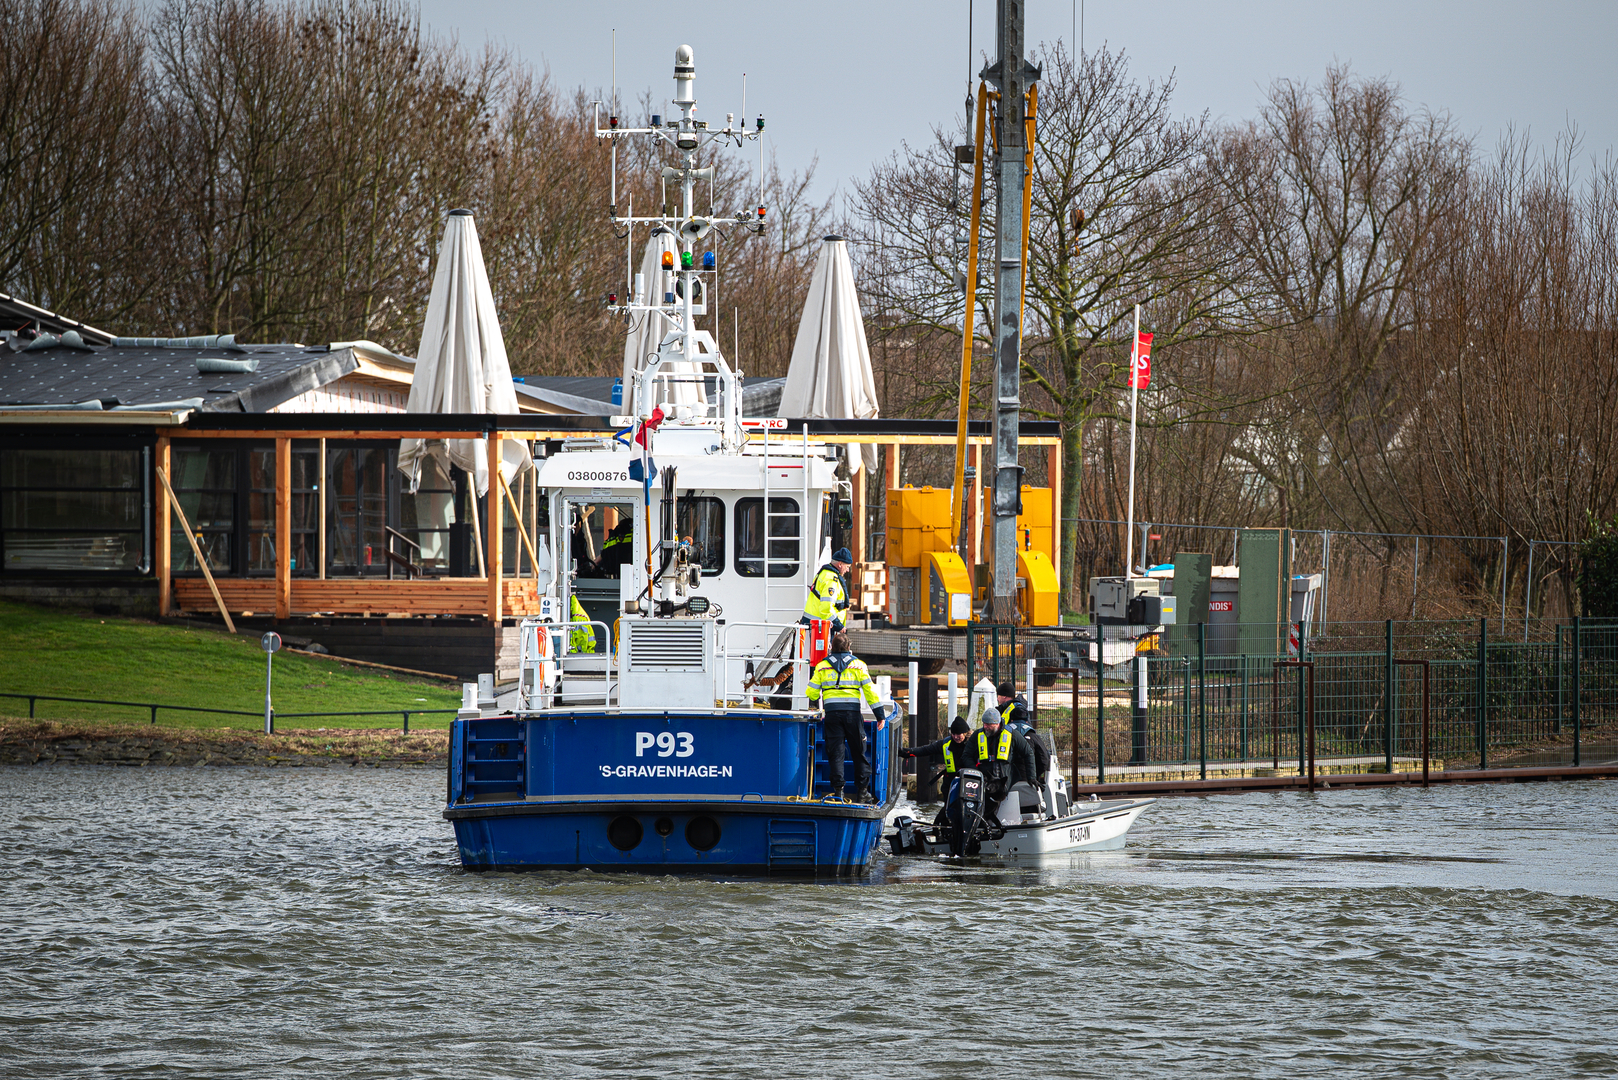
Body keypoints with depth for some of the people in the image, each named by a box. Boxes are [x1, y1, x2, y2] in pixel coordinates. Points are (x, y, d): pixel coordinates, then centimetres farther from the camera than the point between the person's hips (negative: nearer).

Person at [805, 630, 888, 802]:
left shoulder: (822, 666, 7)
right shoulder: (858, 665, 5)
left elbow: (812, 693, 8)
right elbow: (870, 690, 1)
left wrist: (816, 702, 33)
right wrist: (880, 715, 3)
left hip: (832, 711, 0)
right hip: (852, 711, 0)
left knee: (835, 753, 2)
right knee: (859, 752, 7)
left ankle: (838, 791, -5)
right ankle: (862, 791, 5)